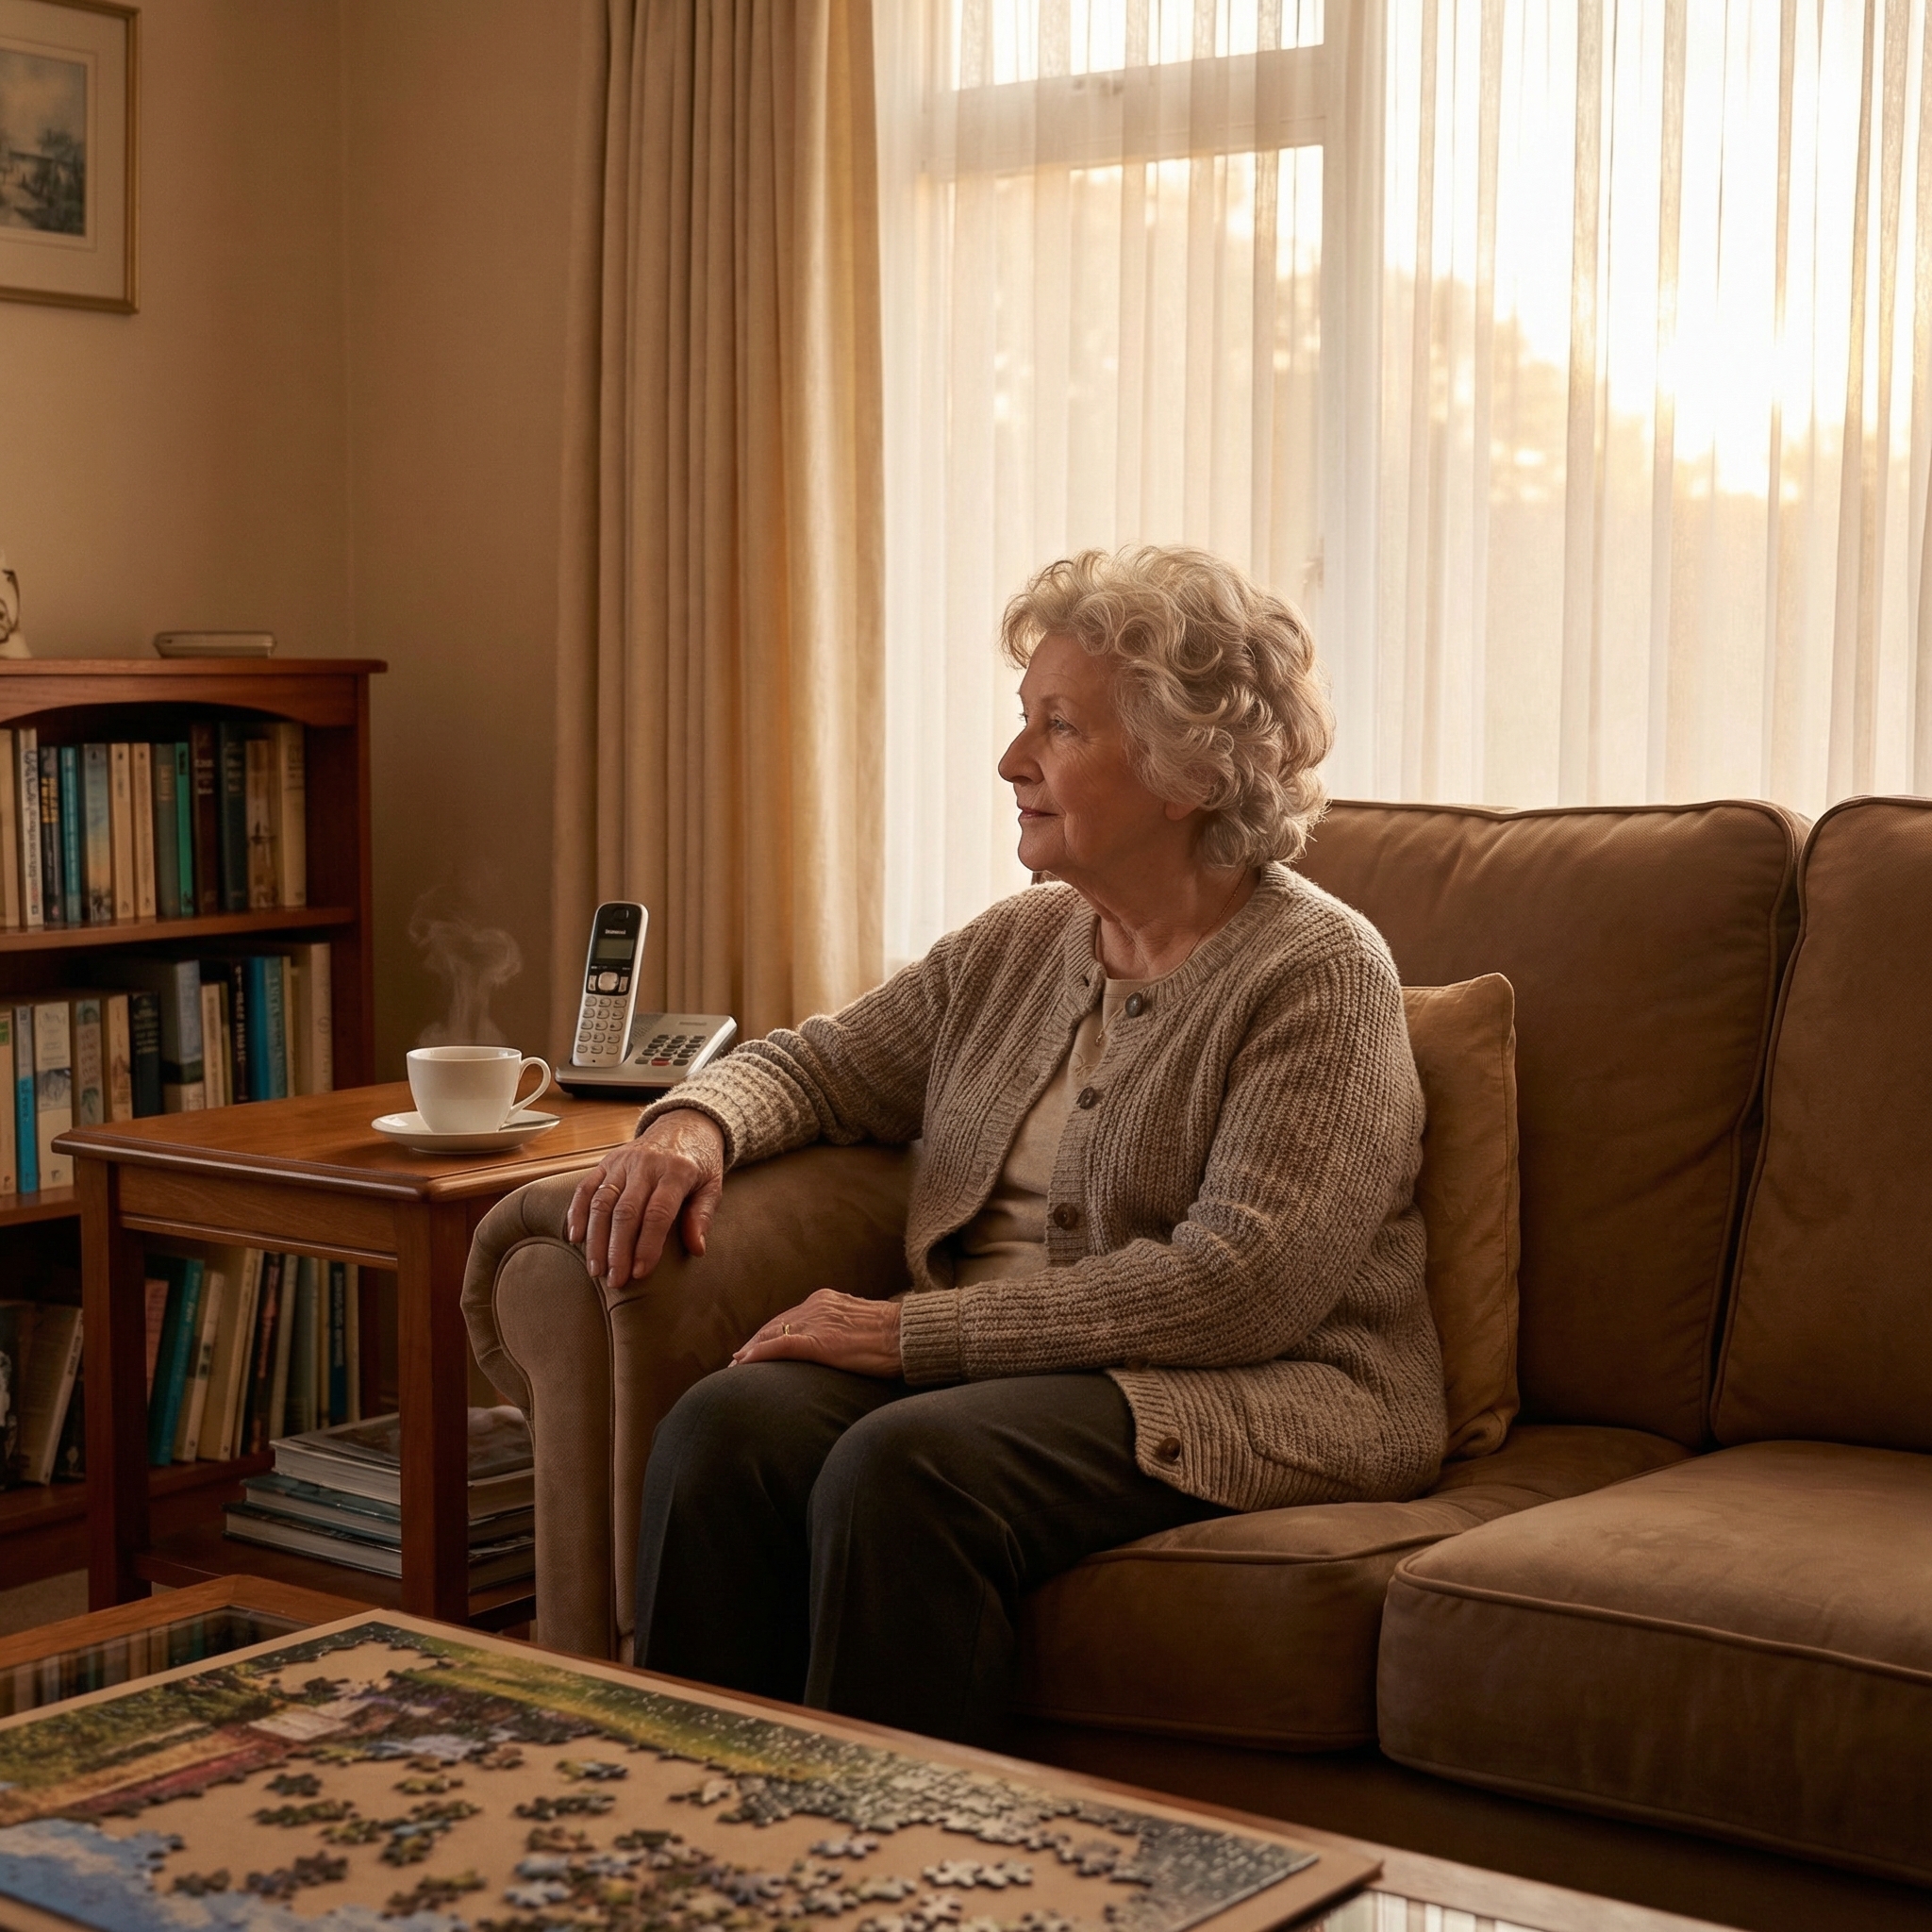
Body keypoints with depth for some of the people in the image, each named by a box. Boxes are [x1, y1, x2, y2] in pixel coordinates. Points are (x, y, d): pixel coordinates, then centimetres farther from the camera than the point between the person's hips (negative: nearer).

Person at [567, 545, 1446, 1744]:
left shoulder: (1318, 974, -8)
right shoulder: (1014, 946, 15)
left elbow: (1240, 1285, -18)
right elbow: (823, 1063, 26)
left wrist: (915, 1331, -18)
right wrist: (698, 1123, -1)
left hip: (1256, 1400, -6)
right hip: (993, 1364, 7)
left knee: (904, 1466, -33)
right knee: (729, 1425, -22)